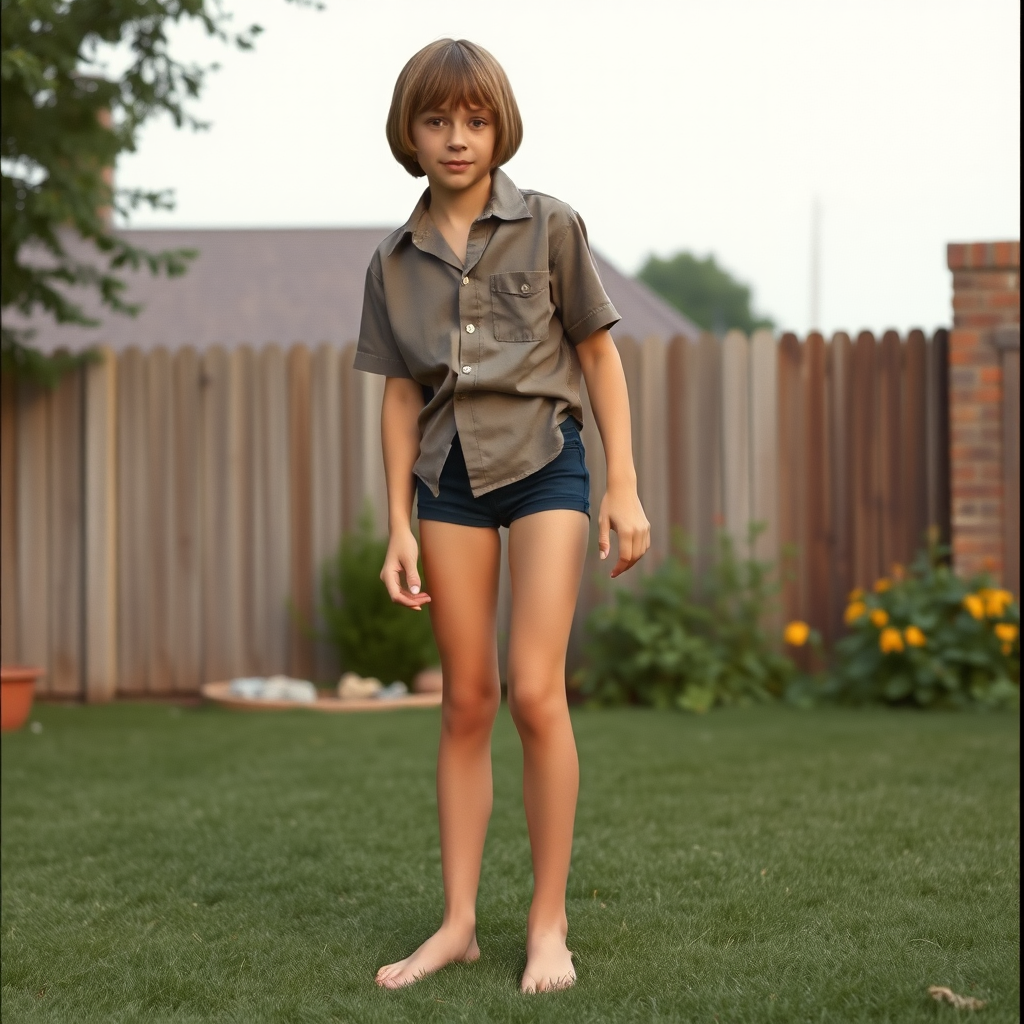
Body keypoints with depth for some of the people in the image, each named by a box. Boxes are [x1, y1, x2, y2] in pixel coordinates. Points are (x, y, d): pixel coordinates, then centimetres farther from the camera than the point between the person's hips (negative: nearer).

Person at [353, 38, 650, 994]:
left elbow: (597, 355, 2)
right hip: (450, 477, 3)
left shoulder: (549, 227, -2)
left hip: (543, 464, -3)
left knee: (534, 691, -12)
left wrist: (624, 488, -2)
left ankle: (549, 922, -1)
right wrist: (399, 528, 5)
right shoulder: (395, 261, 6)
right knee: (465, 702, 6)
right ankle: (458, 923, 12)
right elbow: (402, 395, 8)